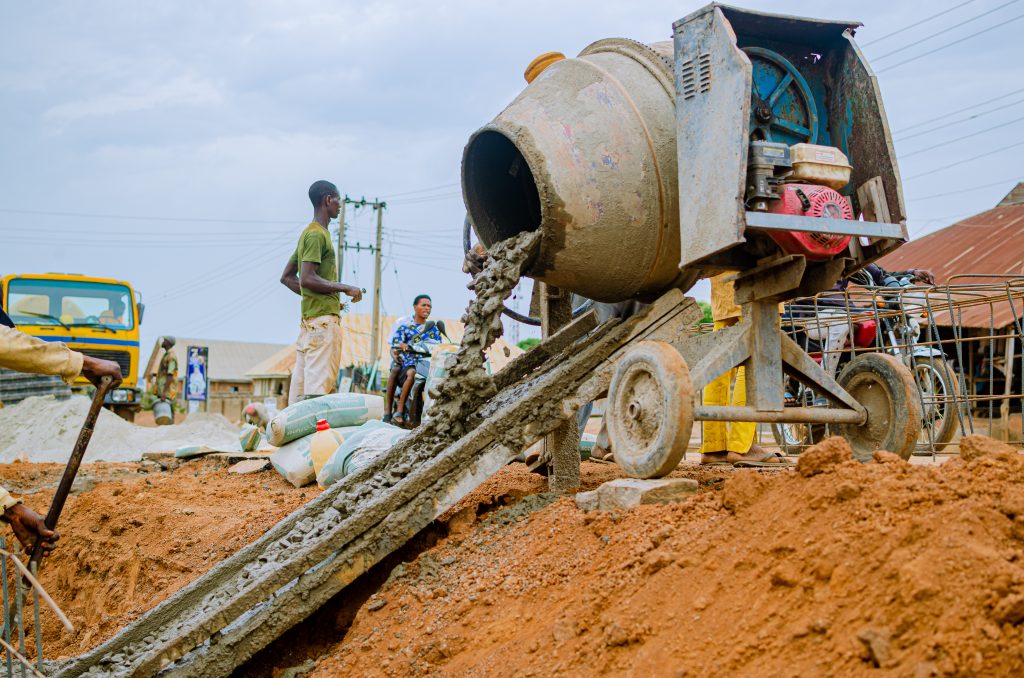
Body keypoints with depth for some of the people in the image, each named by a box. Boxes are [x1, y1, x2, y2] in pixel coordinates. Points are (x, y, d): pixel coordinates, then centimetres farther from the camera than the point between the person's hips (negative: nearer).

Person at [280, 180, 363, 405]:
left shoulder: (309, 233, 21)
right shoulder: (317, 235, -10)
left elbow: (287, 277, 24)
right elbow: (307, 278, -20)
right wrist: (345, 288, -12)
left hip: (309, 318, 10)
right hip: (323, 318, -10)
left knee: (301, 382, 7)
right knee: (320, 386, -14)